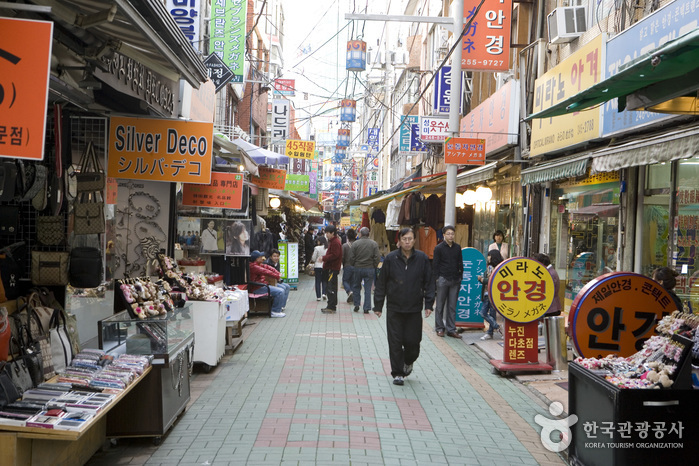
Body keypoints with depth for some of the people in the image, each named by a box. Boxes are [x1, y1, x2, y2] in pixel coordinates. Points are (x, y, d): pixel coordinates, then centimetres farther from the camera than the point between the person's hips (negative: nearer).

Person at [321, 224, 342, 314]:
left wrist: (324, 258, -18)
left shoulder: (335, 242, -14)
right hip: (329, 268, 11)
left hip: (333, 268, -11)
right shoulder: (331, 241, 19)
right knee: (329, 288, 14)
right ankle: (331, 306, 20)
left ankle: (332, 308, -10)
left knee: (331, 288, -11)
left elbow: (334, 255, -21)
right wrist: (324, 258, 11)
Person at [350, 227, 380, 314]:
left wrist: (353, 265, 12)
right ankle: (366, 308, 4)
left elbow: (351, 258, -5)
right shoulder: (374, 244, -3)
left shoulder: (355, 243, -5)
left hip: (358, 268, 0)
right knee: (368, 289, 5)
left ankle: (357, 305, 15)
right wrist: (374, 266, 9)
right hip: (370, 269, 0)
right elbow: (377, 258, -4)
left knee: (356, 287, 18)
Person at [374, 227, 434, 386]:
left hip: (414, 309, 0)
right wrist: (378, 305, 3)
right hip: (394, 308, 0)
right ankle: (397, 373, 15)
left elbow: (429, 282, 6)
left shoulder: (422, 258, 0)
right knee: (395, 342, 1)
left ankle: (408, 362, 35)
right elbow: (381, 283, 3)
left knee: (413, 341, 3)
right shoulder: (390, 258, -2)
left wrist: (429, 304, -1)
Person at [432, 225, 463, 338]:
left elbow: (460, 263, 15)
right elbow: (435, 265, -3)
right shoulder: (439, 248, -3)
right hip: (443, 279, -3)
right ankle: (439, 328, 14)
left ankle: (451, 330, 10)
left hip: (455, 281, 4)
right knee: (440, 305, 5)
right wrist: (437, 278, -8)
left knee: (452, 306, 6)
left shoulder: (457, 247, 9)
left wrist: (460, 277, 8)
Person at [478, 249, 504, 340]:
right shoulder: (489, 266, 14)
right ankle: (498, 327, 9)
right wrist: (481, 279, 0)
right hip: (487, 294, 8)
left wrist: (484, 280, -14)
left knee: (492, 314, 0)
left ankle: (490, 333, 11)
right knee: (483, 313, 2)